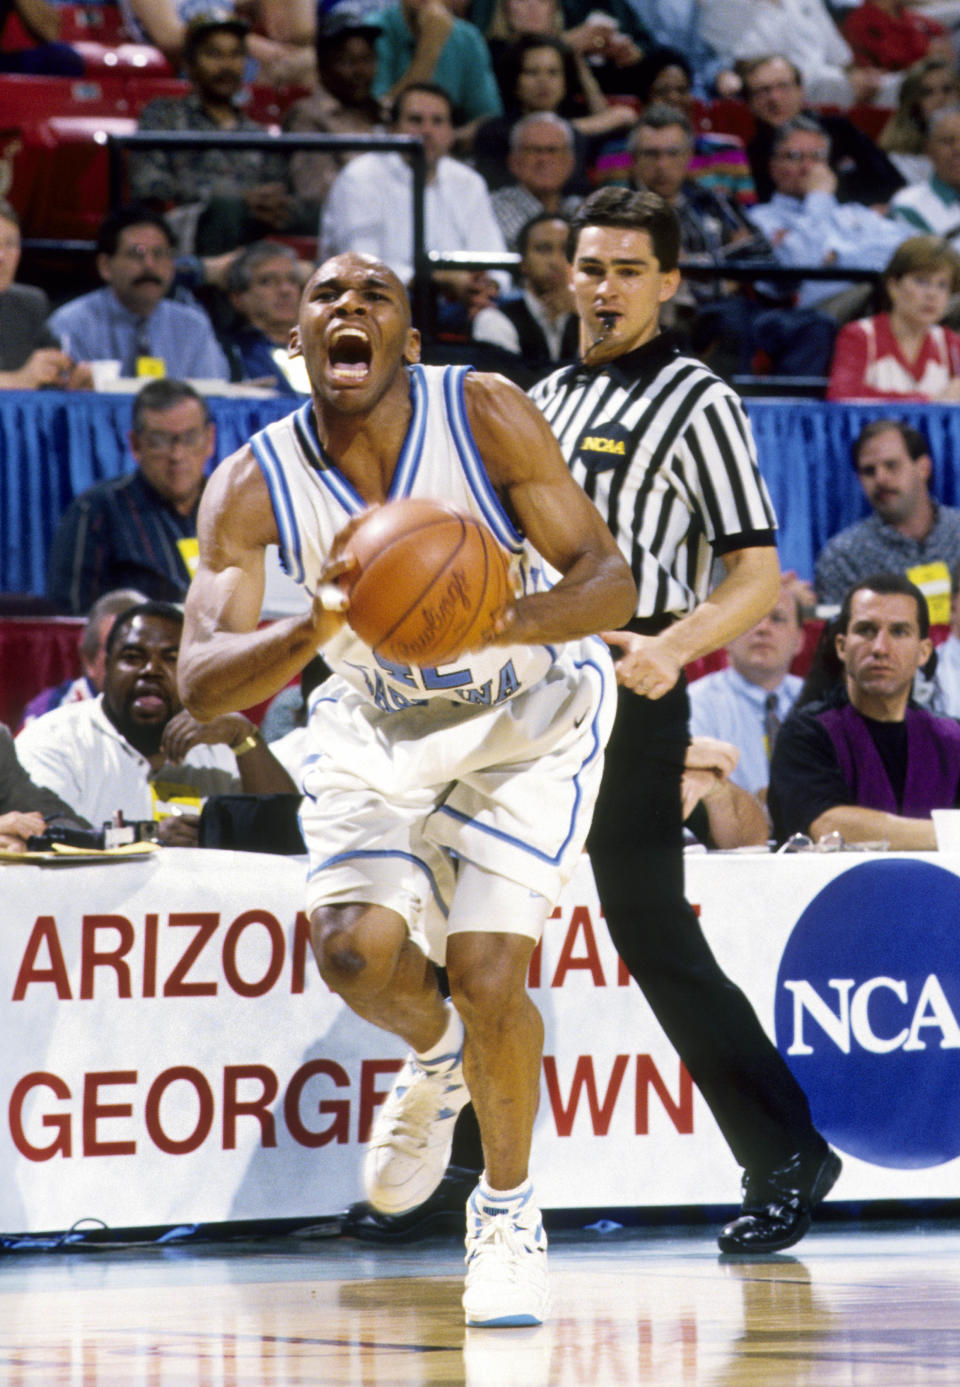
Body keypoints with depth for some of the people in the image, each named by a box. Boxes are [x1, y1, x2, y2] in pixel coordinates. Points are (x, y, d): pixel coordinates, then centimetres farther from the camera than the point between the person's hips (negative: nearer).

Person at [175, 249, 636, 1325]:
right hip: (380, 716, 2)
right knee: (354, 946, -18)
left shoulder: (483, 414, -25)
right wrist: (311, 630, -48)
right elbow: (201, 682, -28)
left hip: (530, 708, -2)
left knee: (484, 970, -15)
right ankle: (434, 1058, 20)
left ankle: (508, 1206, 10)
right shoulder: (252, 486, -20)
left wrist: (499, 621, -46)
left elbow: (609, 581, -25)